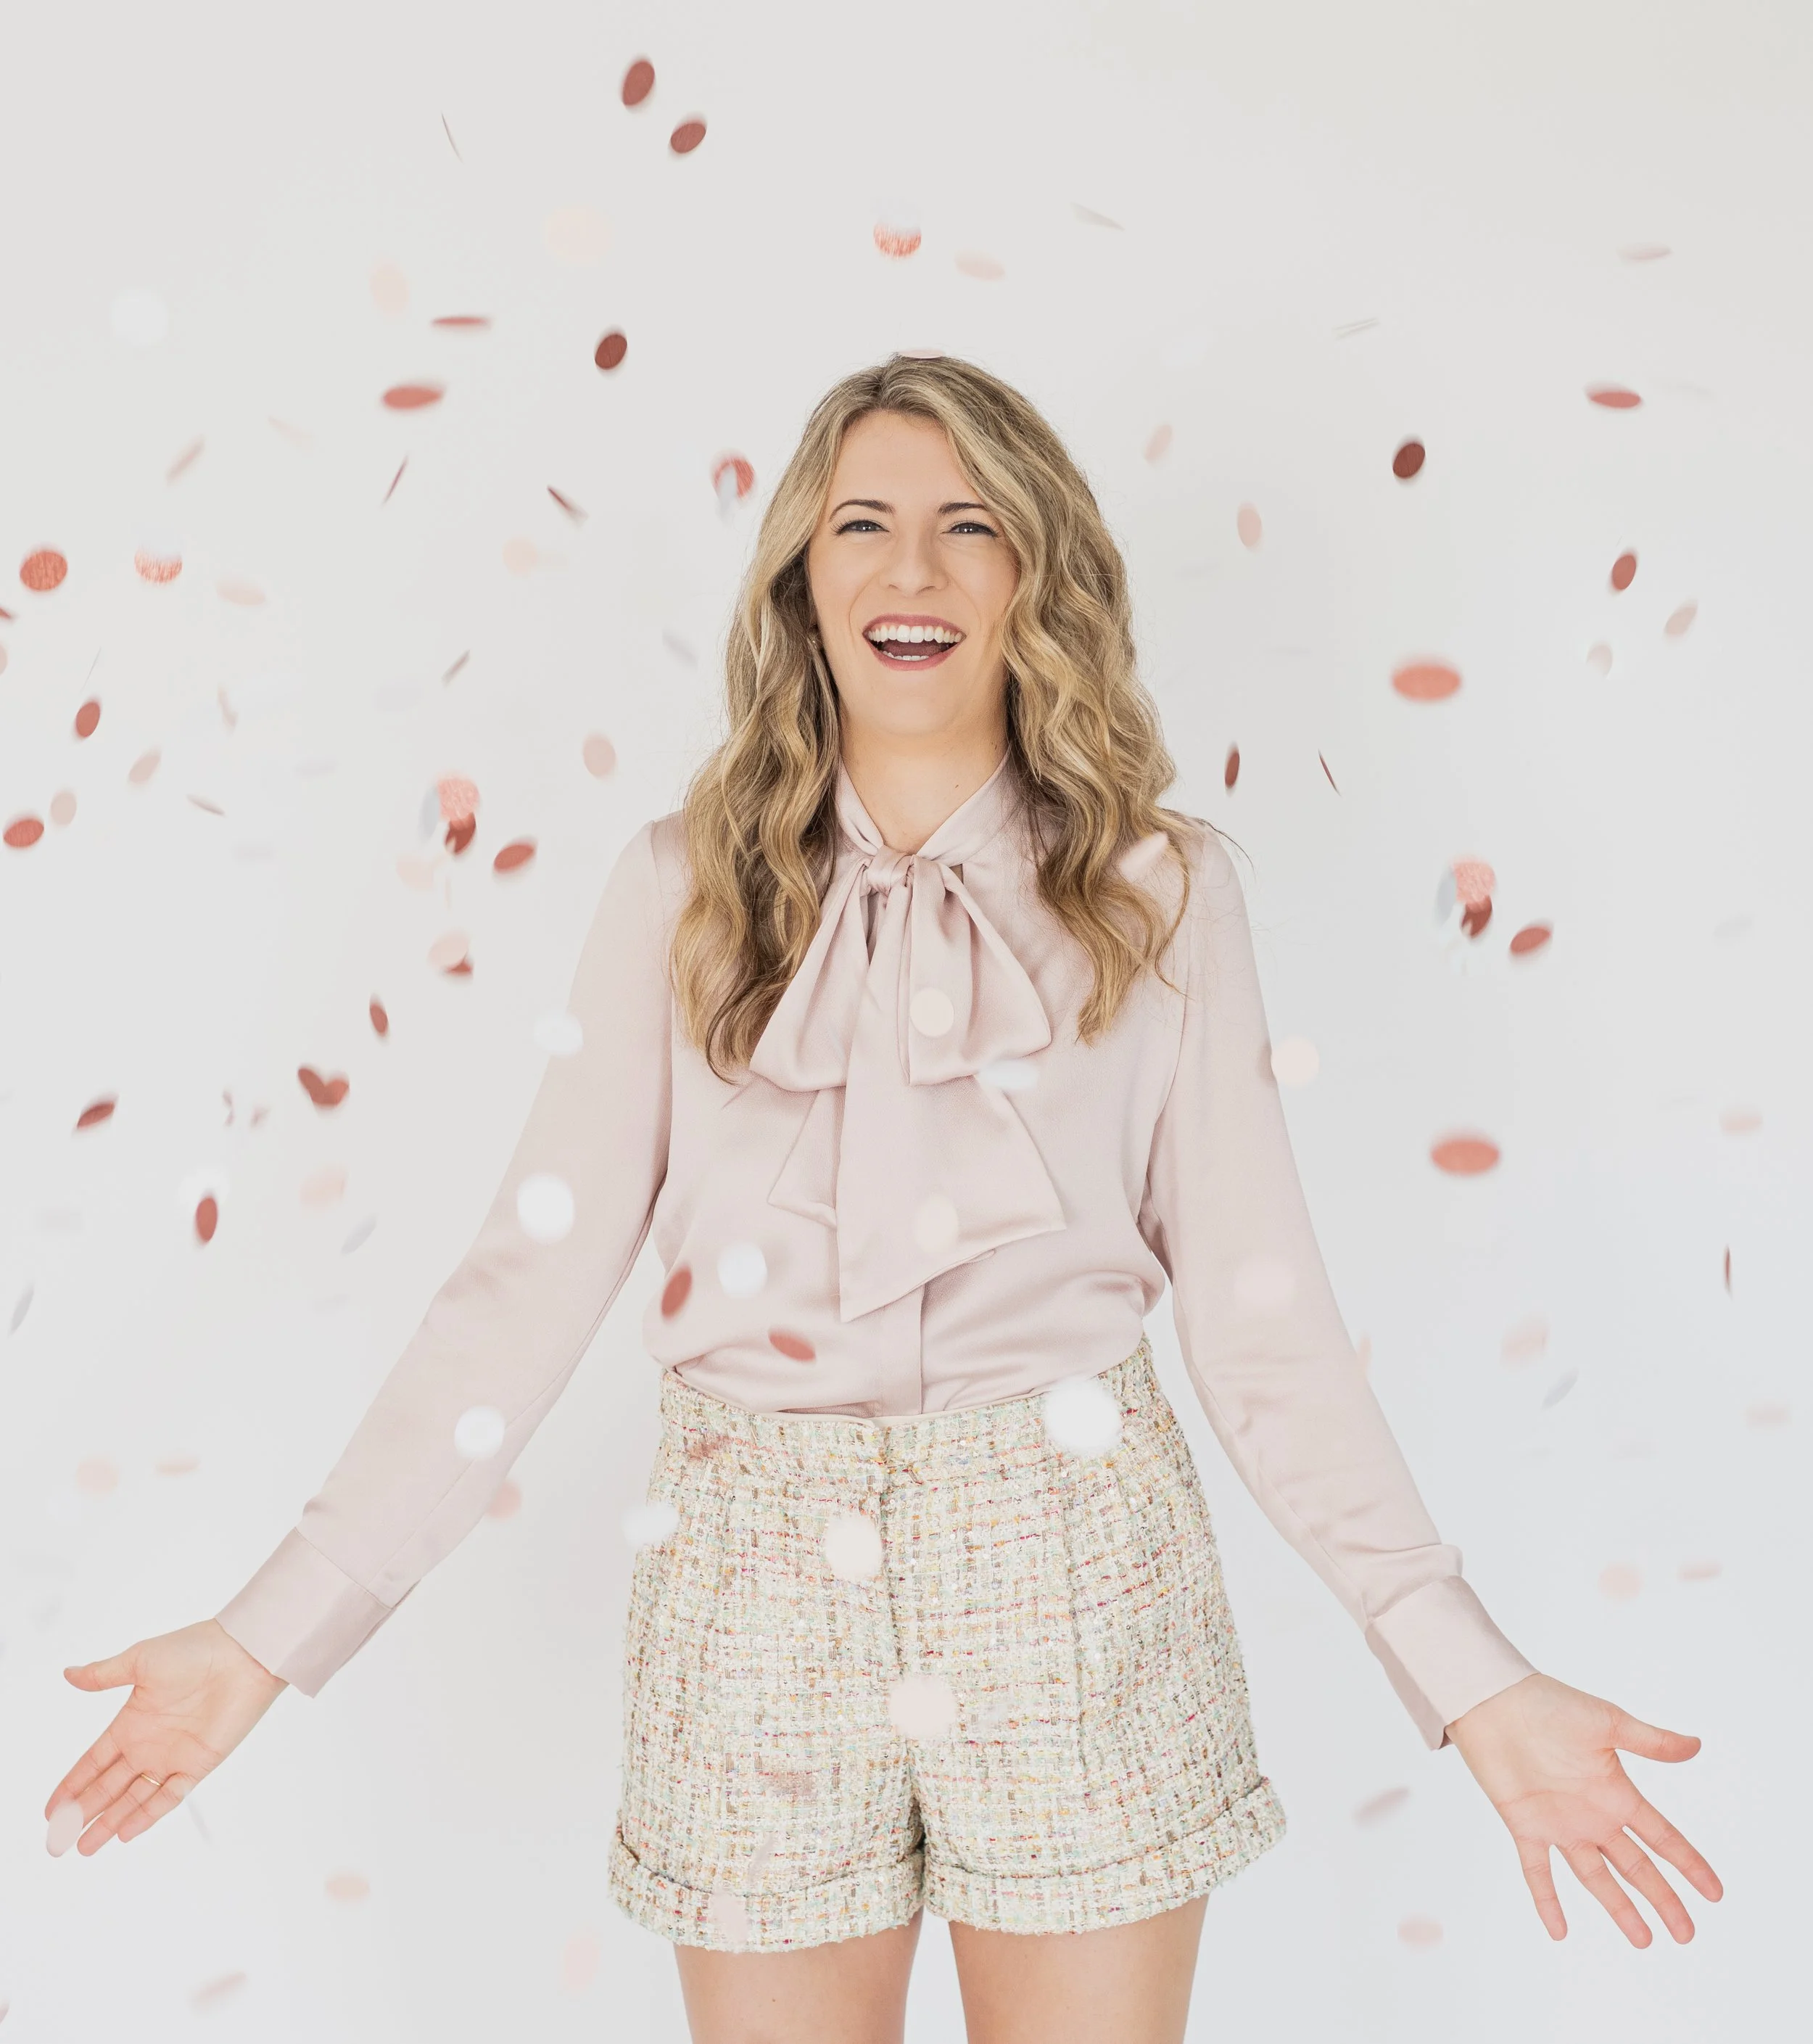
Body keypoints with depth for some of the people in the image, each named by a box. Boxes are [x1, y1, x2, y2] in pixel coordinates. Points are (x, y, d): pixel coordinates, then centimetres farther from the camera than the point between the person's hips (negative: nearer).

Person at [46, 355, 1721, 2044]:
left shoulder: (1156, 887, 1)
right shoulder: (685, 887, 2)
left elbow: (1251, 1297, 0)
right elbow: (533, 1271, -1)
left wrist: (1470, 1679, -5)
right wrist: (274, 1635, -5)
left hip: (1074, 1582, 0)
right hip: (760, 1589, 1)